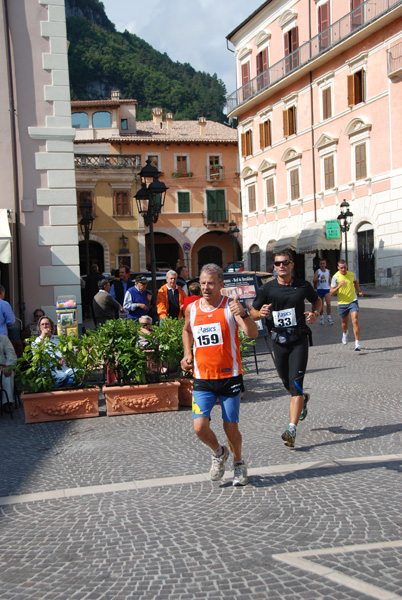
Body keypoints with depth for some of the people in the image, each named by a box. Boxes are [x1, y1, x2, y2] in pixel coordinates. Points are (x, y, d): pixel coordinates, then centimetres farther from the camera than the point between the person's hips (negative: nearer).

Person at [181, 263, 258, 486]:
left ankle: (238, 464, 34)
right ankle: (218, 453, 22)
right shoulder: (192, 308, 3)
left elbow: (253, 334, -20)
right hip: (203, 379, 2)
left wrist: (243, 314, -38)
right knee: (200, 427, -10)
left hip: (229, 377, -2)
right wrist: (187, 355, 12)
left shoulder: (231, 306, -8)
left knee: (231, 428, 5)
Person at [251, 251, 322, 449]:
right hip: (278, 341, 2)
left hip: (299, 340, -2)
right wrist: (261, 313, -18)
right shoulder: (267, 289, -1)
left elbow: (317, 300, 19)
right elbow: (253, 313, 5)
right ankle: (303, 398, 50)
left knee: (295, 383, -13)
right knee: (287, 383, 15)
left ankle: (291, 429, -15)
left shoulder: (303, 286, 0)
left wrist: (315, 313, -2)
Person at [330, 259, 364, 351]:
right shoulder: (336, 277, -11)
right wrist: (339, 286, -28)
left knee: (355, 321, -16)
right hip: (342, 303, -1)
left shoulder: (351, 274, 0)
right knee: (345, 323, 15)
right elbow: (331, 293, -13)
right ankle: (345, 333, 52)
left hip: (353, 301, 1)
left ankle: (357, 343, -17)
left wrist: (359, 292, 14)